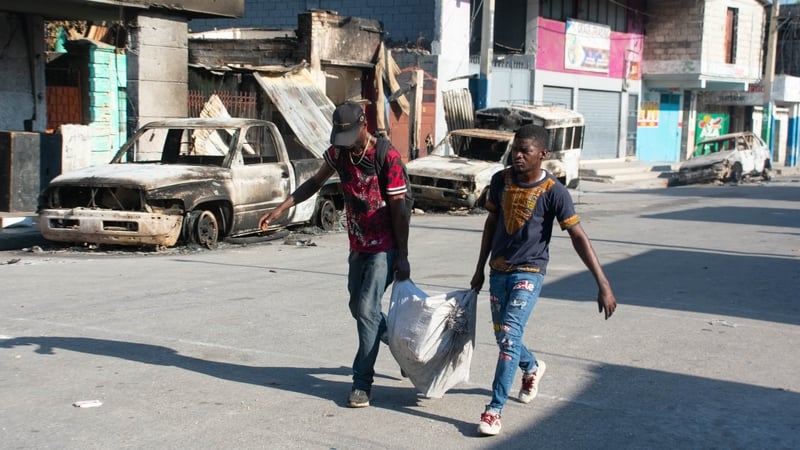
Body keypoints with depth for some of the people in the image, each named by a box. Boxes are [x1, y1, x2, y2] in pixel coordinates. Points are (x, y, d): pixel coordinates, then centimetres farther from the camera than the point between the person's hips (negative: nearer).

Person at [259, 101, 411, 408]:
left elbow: (399, 208, -16)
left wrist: (402, 256, -15)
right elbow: (315, 182, 16)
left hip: (384, 248, -7)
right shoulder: (338, 152, 0)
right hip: (357, 247, 7)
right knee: (359, 309, 15)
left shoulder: (387, 156, -18)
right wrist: (281, 208, 5)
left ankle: (362, 383, -5)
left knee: (367, 309, -13)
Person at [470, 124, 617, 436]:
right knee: (503, 338, 15)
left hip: (528, 272, -5)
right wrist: (480, 268, 16)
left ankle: (494, 410, -11)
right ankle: (532, 368, 47)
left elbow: (578, 237, -16)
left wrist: (603, 285, -21)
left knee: (509, 335, -18)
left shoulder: (554, 192, -16)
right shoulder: (501, 180, -2)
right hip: (498, 270, 5)